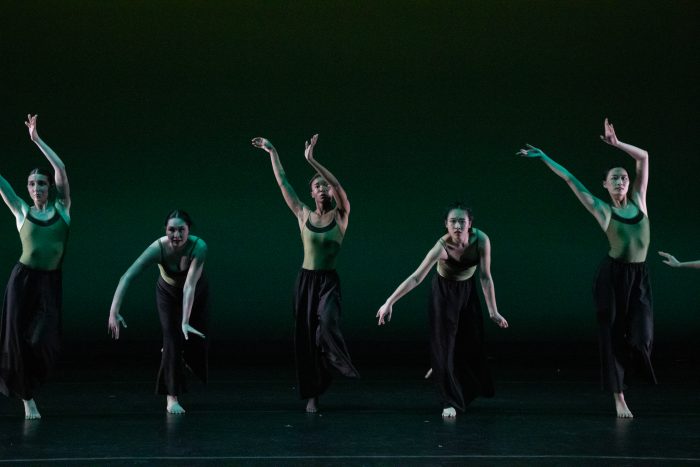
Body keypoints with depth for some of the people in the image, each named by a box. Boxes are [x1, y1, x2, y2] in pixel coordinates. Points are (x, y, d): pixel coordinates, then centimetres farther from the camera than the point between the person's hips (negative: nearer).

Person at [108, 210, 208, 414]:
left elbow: (190, 285, -43)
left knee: (195, 338, 8)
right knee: (172, 338, -14)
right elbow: (127, 277, -41)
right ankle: (171, 397, -7)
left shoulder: (198, 247, -38)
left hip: (196, 294, 1)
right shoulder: (158, 248, -36)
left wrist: (185, 322, -50)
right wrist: (114, 311, -50)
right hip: (168, 293, -1)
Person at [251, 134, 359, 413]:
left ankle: (346, 369, -3)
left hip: (328, 282, -3)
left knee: (327, 325, -28)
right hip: (305, 280, 3)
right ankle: (312, 395, 14)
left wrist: (311, 160, -28)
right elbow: (283, 183, 7)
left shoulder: (340, 215, -4)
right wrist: (272, 152, 8)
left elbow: (338, 186, -21)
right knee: (306, 337, 4)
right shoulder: (303, 215, 3)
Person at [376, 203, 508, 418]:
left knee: (472, 343, 11)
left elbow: (485, 277, -17)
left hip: (468, 290, 4)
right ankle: (450, 402, 1)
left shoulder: (481, 240, -26)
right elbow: (416, 278, -32)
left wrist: (493, 311, -15)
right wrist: (390, 302, -36)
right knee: (444, 344, -7)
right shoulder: (442, 247, -33)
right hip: (444, 293, -3)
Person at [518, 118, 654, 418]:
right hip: (612, 274, -3)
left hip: (639, 276, 3)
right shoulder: (602, 210, 2)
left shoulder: (638, 201, 10)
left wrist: (616, 143, 4)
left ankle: (620, 368, 27)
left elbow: (644, 158, 9)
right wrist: (543, 158, 5)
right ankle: (618, 397, 9)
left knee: (641, 338, -7)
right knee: (612, 335, 1)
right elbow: (570, 180, 4)